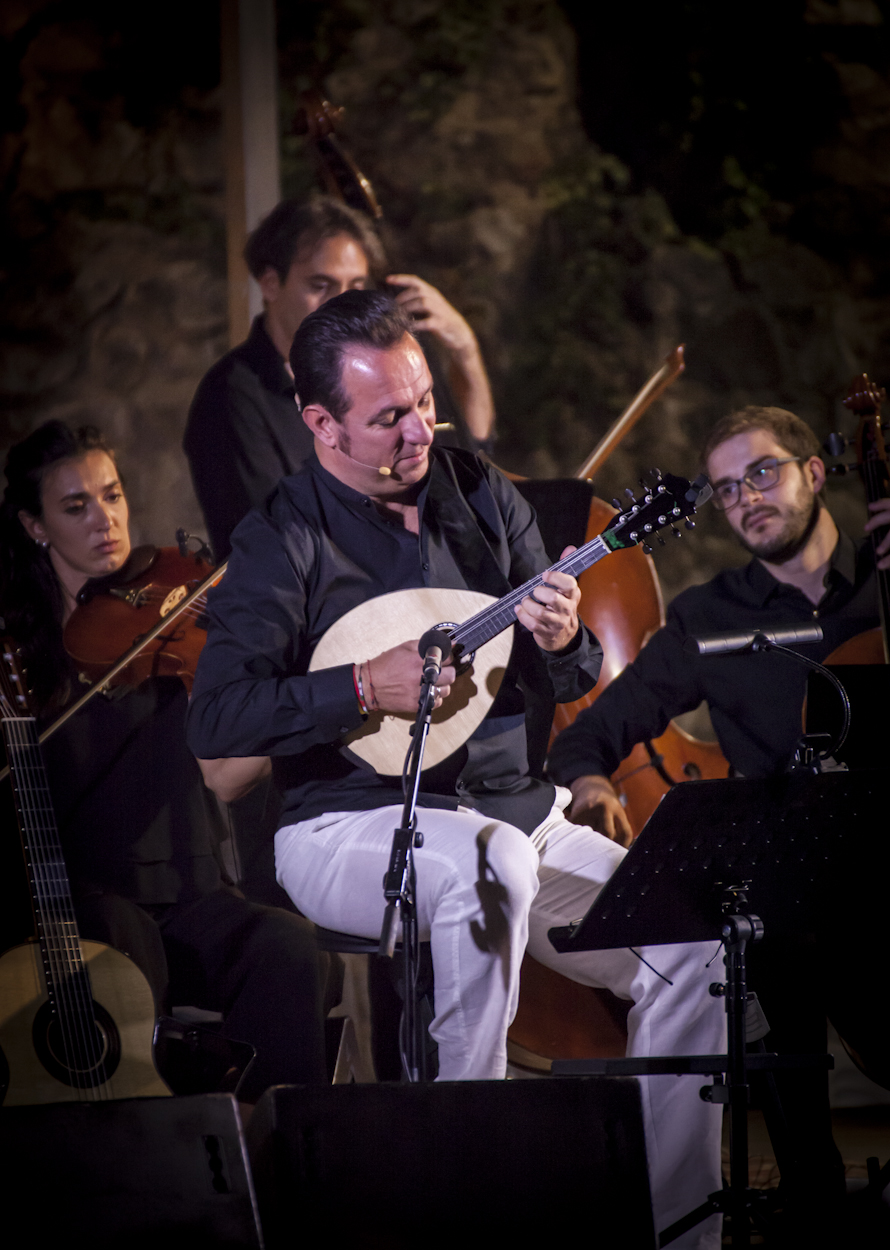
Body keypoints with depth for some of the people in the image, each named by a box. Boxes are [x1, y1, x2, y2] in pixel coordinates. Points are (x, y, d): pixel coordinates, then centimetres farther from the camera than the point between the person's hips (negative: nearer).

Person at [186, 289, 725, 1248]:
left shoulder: (481, 497, 11)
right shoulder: (283, 539, -5)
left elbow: (570, 682, 13)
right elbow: (215, 721, -14)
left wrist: (560, 641, -11)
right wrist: (367, 686, -21)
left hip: (516, 804, 6)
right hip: (351, 825, -5)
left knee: (686, 945, -15)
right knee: (489, 866, -39)